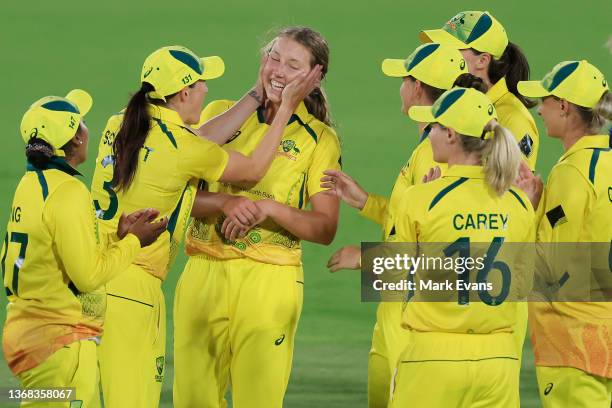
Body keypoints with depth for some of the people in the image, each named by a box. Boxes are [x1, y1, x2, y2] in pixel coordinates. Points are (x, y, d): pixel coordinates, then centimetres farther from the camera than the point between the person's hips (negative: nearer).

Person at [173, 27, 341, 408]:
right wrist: (224, 202, -16)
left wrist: (271, 209, -17)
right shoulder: (221, 114, 10)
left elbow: (325, 229, 0)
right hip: (204, 272, 2)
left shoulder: (320, 139, 5)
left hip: (269, 279, -2)